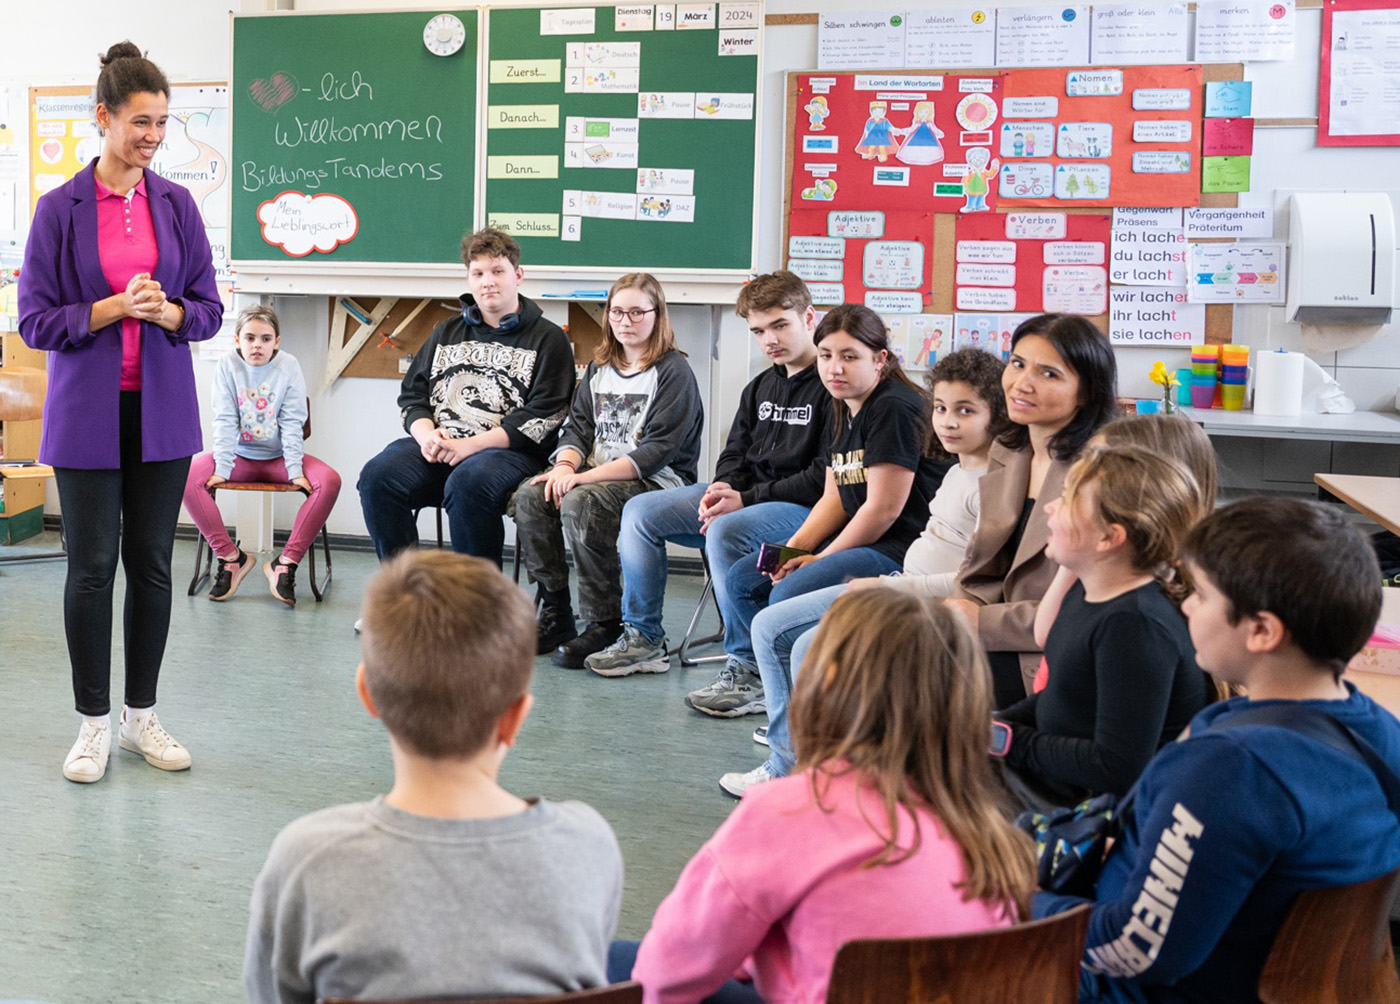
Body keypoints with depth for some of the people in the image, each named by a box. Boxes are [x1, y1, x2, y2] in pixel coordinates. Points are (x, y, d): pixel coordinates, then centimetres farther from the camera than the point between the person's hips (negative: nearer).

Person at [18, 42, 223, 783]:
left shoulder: (176, 204, 3)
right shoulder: (60, 209, -5)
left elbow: (210, 309, 5)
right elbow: (34, 320, -6)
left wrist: (168, 312, -16)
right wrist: (116, 307, -19)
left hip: (161, 411, 3)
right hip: (88, 415, -3)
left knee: (153, 564, 9)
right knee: (91, 567, 2)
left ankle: (142, 715, 22)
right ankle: (94, 724, 15)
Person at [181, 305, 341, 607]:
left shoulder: (289, 366, -4)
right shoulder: (228, 366, -2)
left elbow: (292, 422, -7)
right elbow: (225, 421, -6)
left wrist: (295, 470, -16)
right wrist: (223, 468, -17)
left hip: (278, 457, 0)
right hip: (240, 456, 1)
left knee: (329, 481, -28)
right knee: (186, 476, -26)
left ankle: (286, 561, -22)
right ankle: (230, 557, -14)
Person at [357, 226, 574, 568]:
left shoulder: (548, 339, 8)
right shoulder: (448, 332, 24)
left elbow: (543, 416, -4)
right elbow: (412, 395, 22)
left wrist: (472, 444, -13)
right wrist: (426, 436, -3)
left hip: (507, 450, -5)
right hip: (437, 445, 5)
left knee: (467, 483, -38)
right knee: (378, 476, -23)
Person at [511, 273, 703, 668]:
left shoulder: (674, 372, -7)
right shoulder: (599, 367, 17)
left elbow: (657, 450, -16)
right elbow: (578, 425, 13)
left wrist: (585, 476, -23)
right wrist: (565, 466, -11)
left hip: (658, 481, -7)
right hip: (596, 475, 7)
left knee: (580, 504, -33)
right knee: (529, 495, -18)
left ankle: (606, 624, -22)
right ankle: (555, 613, -8)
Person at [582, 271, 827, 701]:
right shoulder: (760, 386, 16)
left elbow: (826, 478, -19)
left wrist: (746, 499, -19)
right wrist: (722, 487, -3)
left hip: (808, 507, -9)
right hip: (746, 495, 9)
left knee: (725, 532, -37)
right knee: (641, 511, 2)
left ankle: (749, 671, -31)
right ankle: (643, 639, 10)